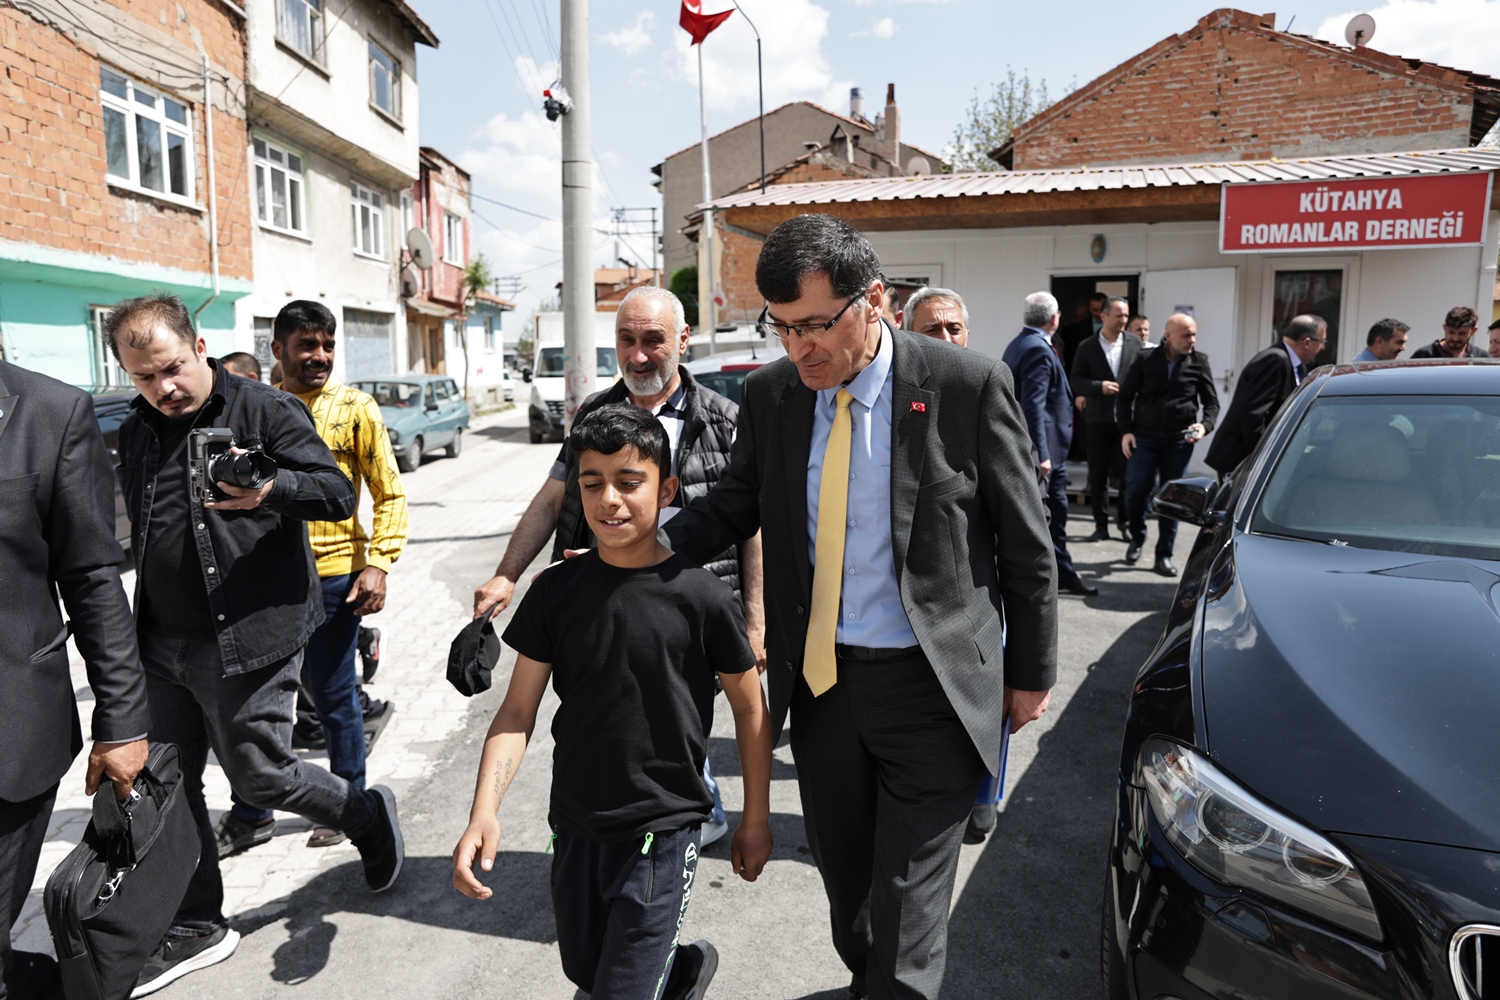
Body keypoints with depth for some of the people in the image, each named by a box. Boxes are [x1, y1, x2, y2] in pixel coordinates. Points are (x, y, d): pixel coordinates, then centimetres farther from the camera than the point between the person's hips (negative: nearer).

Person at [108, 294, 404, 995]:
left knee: (259, 774, 0)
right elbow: (140, 536, 22)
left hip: (247, 636, -7)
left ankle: (369, 816, 27)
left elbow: (338, 492, -14)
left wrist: (271, 489, -33)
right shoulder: (136, 433, 12)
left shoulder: (265, 410, -8)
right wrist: (137, 630, 20)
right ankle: (197, 926, 28)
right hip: (163, 644, 7)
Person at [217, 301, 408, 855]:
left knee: (333, 698, 7)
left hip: (332, 575, -4)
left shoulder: (355, 408, -4)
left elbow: (390, 495, -4)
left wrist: (378, 564, -14)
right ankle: (250, 814, 29)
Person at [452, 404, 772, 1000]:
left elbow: (749, 707, -3)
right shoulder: (555, 590, -6)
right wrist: (484, 811, -16)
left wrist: (756, 821, 3)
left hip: (661, 833, -4)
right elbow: (518, 711, -3)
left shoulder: (701, 596, -14)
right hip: (575, 828, 4)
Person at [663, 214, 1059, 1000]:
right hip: (818, 679, 4)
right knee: (845, 880, 22)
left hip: (928, 686, -4)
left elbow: (1026, 546, -5)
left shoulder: (968, 386, -12)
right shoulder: (768, 393, -1)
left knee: (907, 914, 4)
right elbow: (732, 506, 8)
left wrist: (1030, 675, 1)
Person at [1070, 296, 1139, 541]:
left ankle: (1124, 519, 22)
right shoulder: (1087, 347, 2)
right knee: (1098, 475, 4)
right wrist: (1099, 386, -16)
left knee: (1127, 472, 2)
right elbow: (1076, 380, 0)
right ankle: (1101, 525, 13)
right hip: (1098, 419, 0)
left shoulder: (1135, 345, 6)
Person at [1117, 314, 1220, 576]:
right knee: (1135, 491, -6)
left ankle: (1164, 555, 14)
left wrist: (1204, 425, -12)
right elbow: (1126, 396, 5)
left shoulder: (1199, 363, 3)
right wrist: (1126, 431, -3)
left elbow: (1211, 402, 7)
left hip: (1179, 441, 1)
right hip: (1144, 437, -1)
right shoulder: (1146, 360, 0)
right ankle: (1137, 537, 21)